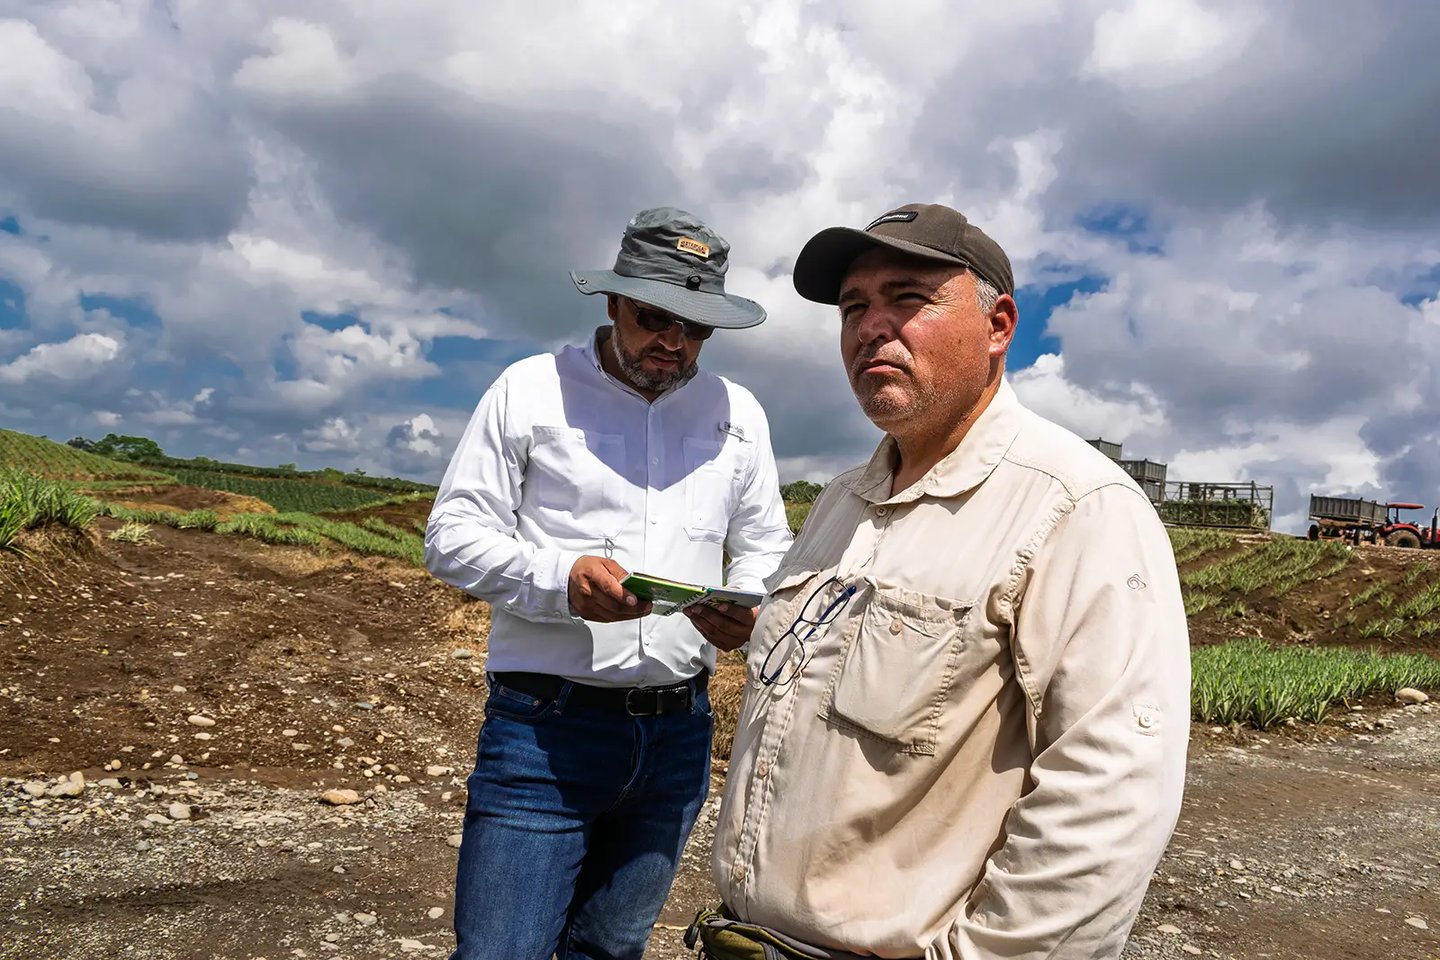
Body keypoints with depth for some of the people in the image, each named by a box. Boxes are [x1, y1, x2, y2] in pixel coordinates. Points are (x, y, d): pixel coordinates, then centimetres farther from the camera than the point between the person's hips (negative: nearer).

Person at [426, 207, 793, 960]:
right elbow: (452, 535, -3)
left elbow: (767, 549, 14)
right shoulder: (531, 389, -2)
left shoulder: (738, 413, 9)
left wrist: (750, 607, -10)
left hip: (677, 732, 4)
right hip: (544, 726, -3)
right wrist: (559, 580, -21)